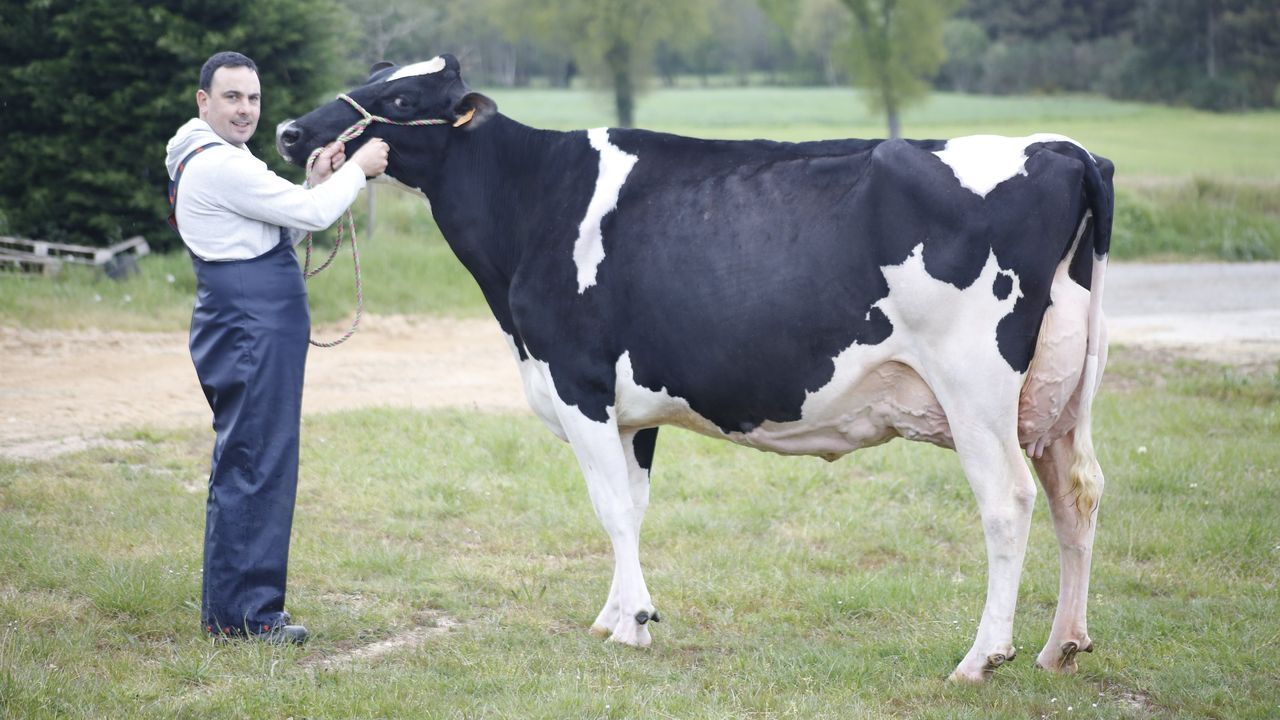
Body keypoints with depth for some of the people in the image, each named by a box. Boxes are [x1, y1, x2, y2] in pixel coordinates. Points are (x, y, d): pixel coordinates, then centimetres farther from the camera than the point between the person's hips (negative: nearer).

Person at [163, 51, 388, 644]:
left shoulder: (218, 160, 19)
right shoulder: (218, 165, -15)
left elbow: (284, 223, 22)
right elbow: (311, 215, -16)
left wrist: (317, 181, 8)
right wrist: (356, 169, -3)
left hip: (250, 332, 11)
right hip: (253, 332, -11)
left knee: (241, 467, 15)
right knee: (256, 467, -8)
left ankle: (226, 607, 21)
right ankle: (245, 613, -6)